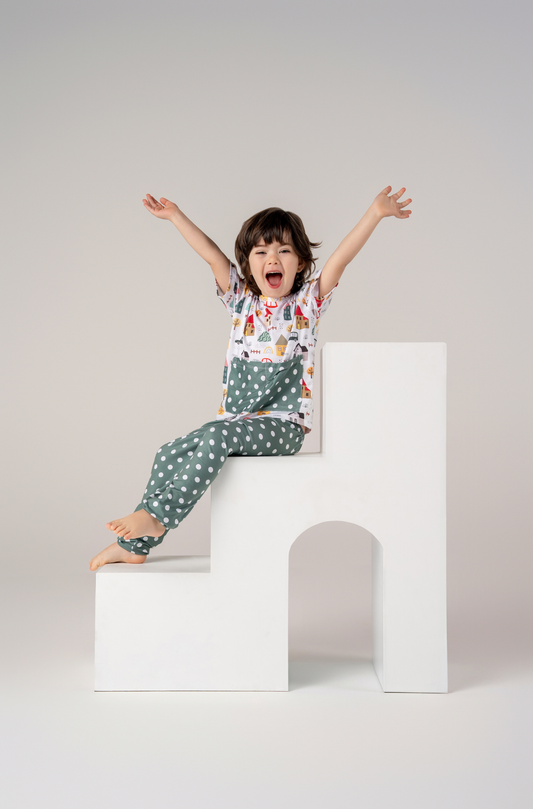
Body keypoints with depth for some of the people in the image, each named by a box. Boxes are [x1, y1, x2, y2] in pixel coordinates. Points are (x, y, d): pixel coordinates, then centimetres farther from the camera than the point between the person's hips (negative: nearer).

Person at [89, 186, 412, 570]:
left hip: (284, 425, -5)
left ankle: (158, 515, -28)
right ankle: (135, 544, 2)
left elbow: (341, 256, -10)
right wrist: (176, 216, -3)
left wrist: (376, 212, -19)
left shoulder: (307, 302, 1)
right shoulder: (242, 300, 11)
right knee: (170, 453, -7)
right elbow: (212, 254, 4)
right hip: (235, 421, 5)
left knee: (217, 436, -31)